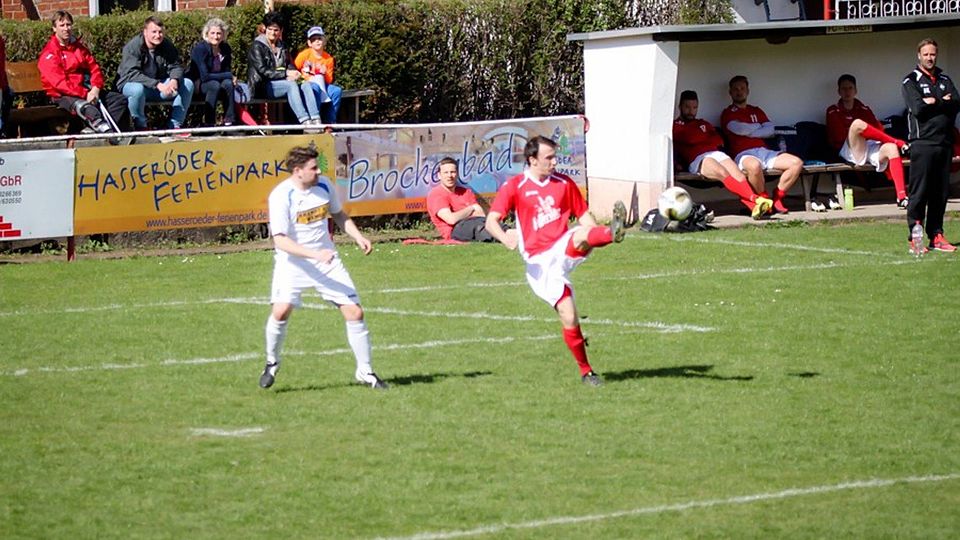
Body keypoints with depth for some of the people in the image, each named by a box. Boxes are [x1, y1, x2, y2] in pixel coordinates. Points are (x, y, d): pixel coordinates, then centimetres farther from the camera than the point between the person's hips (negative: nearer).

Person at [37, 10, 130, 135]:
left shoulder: (79, 47, 16)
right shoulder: (49, 54, -6)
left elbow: (95, 68, 12)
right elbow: (59, 83, -16)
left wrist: (95, 89, -10)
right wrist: (85, 94, -22)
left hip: (86, 90, 8)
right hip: (64, 95, -8)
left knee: (120, 100, -7)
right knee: (84, 106, -38)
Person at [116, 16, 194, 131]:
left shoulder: (167, 46, -1)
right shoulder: (132, 47, -18)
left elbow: (175, 66, 0)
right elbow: (132, 74, -28)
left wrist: (174, 80, -26)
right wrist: (157, 84, -38)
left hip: (159, 85, 6)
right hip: (130, 85, -6)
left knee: (187, 84, -10)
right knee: (138, 89, -41)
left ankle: (175, 126, -9)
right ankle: (141, 127, -19)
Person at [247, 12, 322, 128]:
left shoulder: (281, 47, 21)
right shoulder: (257, 46, 0)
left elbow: (290, 66, 18)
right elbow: (262, 71, -11)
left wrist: (294, 74, -8)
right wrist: (285, 74, -18)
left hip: (282, 82, 6)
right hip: (263, 86, -6)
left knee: (306, 84, -21)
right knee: (291, 85, -33)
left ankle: (315, 120, -39)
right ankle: (305, 121, -46)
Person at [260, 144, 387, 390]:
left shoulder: (324, 185, -1)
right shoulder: (280, 196, -17)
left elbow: (339, 215, 18)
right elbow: (280, 240, -21)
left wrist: (358, 237, 3)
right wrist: (314, 254, -30)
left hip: (327, 260, 4)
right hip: (292, 261, -4)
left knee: (354, 312, -3)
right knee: (281, 310, -24)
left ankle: (365, 372, 13)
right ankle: (272, 363, 3)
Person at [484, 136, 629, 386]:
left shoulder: (564, 183, 10)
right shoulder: (514, 187, -1)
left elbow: (583, 215, 15)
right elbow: (491, 221, -7)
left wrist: (601, 234, -6)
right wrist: (505, 237, -30)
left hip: (564, 249, 2)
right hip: (539, 261, -2)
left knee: (580, 235, -34)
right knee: (569, 317, -10)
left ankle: (613, 233, -66)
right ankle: (585, 371, 3)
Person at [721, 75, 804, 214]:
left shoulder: (756, 111, 28)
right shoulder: (728, 114, 12)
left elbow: (771, 130, 12)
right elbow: (737, 128, -9)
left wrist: (749, 132, -2)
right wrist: (759, 127, 7)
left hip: (763, 150, 6)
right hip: (743, 154, -6)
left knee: (797, 163, -16)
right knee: (755, 166, -43)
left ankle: (777, 197, -6)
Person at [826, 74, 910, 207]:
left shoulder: (864, 110, 24)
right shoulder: (833, 112, 12)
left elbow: (879, 130, 17)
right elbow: (839, 137, 0)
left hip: (872, 149, 3)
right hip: (849, 150, -3)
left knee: (891, 148, -30)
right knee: (857, 123, -31)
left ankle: (901, 196, -41)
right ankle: (898, 142, -20)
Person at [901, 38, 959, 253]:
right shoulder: (911, 81, 2)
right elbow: (918, 108, -13)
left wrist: (935, 103, -10)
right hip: (922, 143, -5)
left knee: (941, 192, 5)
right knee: (919, 192, -7)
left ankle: (936, 235, 10)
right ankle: (915, 238, -6)